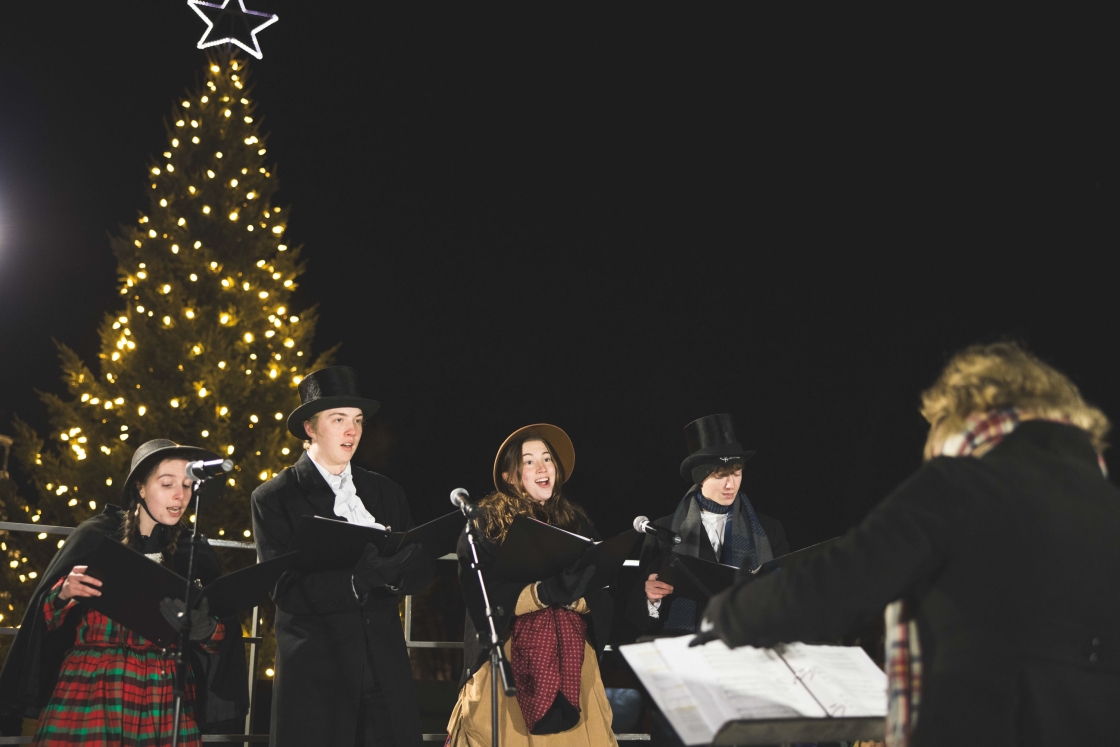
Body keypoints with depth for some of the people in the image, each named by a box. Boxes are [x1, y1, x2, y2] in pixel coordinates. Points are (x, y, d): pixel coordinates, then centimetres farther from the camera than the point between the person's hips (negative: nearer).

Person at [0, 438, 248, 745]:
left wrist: (206, 628, -15)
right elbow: (44, 616, 2)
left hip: (165, 697, 2)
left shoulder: (196, 551, 7)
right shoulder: (96, 536, 1)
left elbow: (221, 633, 6)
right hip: (90, 690, -2)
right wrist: (64, 593, -19)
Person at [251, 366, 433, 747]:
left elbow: (422, 569, 6)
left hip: (386, 668, 3)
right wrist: (359, 578, -24)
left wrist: (393, 573, -17)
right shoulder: (274, 498, 0)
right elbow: (286, 589, -11)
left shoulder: (385, 492, 12)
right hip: (315, 671, -3)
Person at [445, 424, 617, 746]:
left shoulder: (576, 523, 12)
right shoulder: (485, 525, -1)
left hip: (571, 656, 4)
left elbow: (599, 596, 5)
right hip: (509, 658, -3)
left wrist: (570, 594, -15)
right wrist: (545, 591, -19)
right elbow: (485, 601, -11)